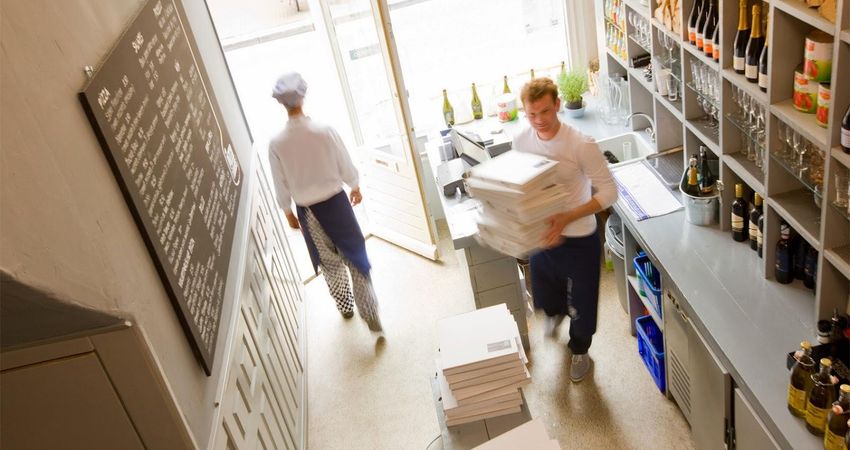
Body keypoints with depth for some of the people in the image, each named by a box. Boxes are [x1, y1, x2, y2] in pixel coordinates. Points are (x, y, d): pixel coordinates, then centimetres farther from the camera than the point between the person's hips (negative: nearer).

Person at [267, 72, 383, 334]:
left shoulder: (276, 143, -14)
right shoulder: (325, 131, -17)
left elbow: (281, 185, -4)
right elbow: (346, 166, -6)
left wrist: (288, 213, 12)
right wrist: (355, 187, 14)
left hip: (307, 211, 1)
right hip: (335, 202, -1)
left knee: (330, 263, 21)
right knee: (355, 258, 9)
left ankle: (345, 305, 40)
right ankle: (370, 315, 8)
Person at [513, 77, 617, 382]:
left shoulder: (582, 145, -25)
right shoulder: (521, 140, -10)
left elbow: (608, 192, -21)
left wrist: (567, 218, -32)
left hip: (578, 240, -4)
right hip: (540, 236, 5)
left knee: (581, 302, 15)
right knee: (544, 299, 24)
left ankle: (579, 349, 45)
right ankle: (555, 312, 63)